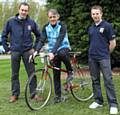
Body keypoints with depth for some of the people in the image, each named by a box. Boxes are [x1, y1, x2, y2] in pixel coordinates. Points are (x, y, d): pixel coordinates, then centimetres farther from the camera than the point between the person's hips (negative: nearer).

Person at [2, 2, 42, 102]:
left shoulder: (31, 22, -1)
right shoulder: (11, 21, -3)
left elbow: (39, 35, 11)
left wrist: (35, 47, 5)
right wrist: (7, 48, 3)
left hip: (28, 51, 0)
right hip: (15, 51, 0)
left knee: (31, 73, 1)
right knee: (15, 74, 8)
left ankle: (33, 93, 12)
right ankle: (15, 94, 18)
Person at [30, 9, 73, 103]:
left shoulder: (62, 26, -13)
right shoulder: (46, 27, 0)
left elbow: (59, 40, -25)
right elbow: (42, 40, -8)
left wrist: (52, 52, -38)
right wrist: (36, 51, -25)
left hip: (63, 48, -4)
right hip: (53, 52, 4)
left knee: (61, 53, -40)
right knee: (56, 74, 1)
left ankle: (70, 71, -14)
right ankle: (58, 96, 11)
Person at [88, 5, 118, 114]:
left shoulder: (107, 26, -4)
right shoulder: (91, 28, 13)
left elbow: (113, 43, -4)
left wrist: (106, 53, 5)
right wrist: (93, 52, 10)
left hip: (103, 58, -6)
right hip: (92, 58, 6)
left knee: (108, 80, -8)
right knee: (95, 80, 10)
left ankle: (113, 104, -3)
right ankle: (98, 101, 21)